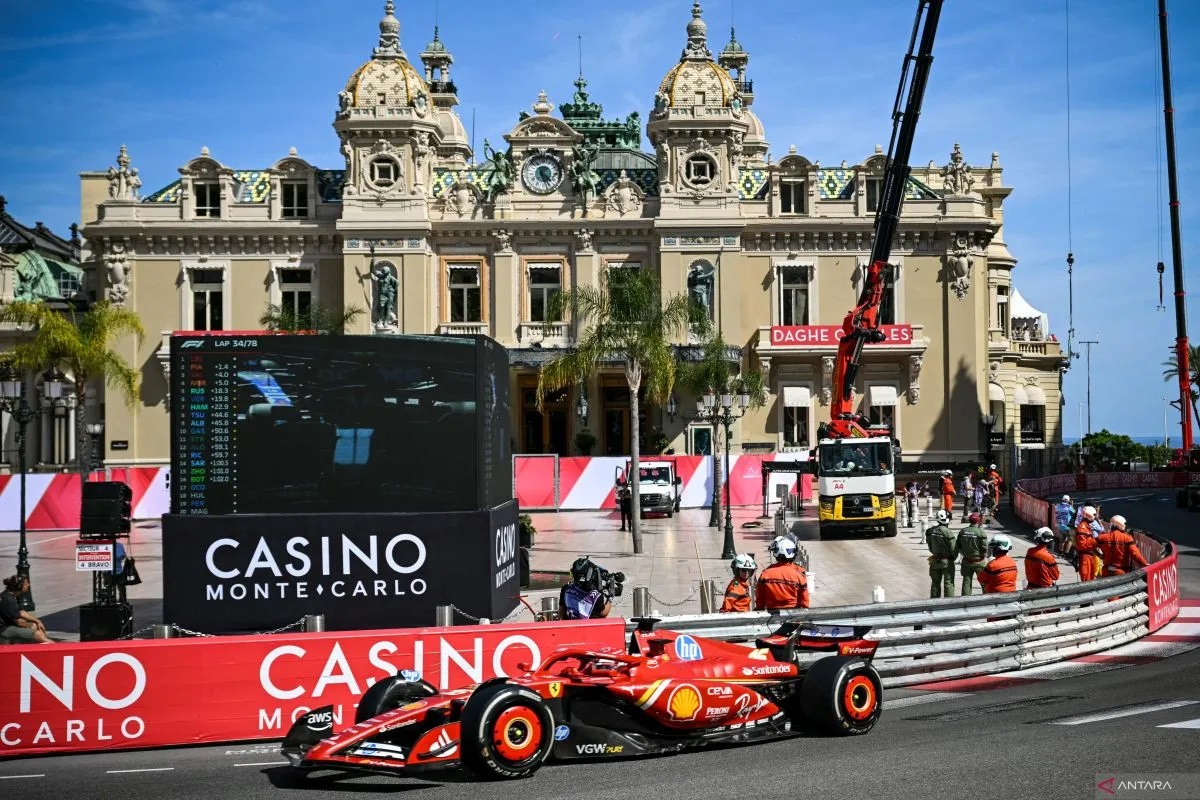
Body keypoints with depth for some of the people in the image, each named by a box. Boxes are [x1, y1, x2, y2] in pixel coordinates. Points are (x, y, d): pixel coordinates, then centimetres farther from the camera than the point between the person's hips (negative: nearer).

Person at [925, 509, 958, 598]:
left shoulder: (930, 531, -2)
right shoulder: (948, 532, -21)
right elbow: (954, 548, -14)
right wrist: (953, 557, 4)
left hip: (935, 561, 5)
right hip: (947, 561, -5)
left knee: (935, 583, 16)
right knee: (948, 583, 4)